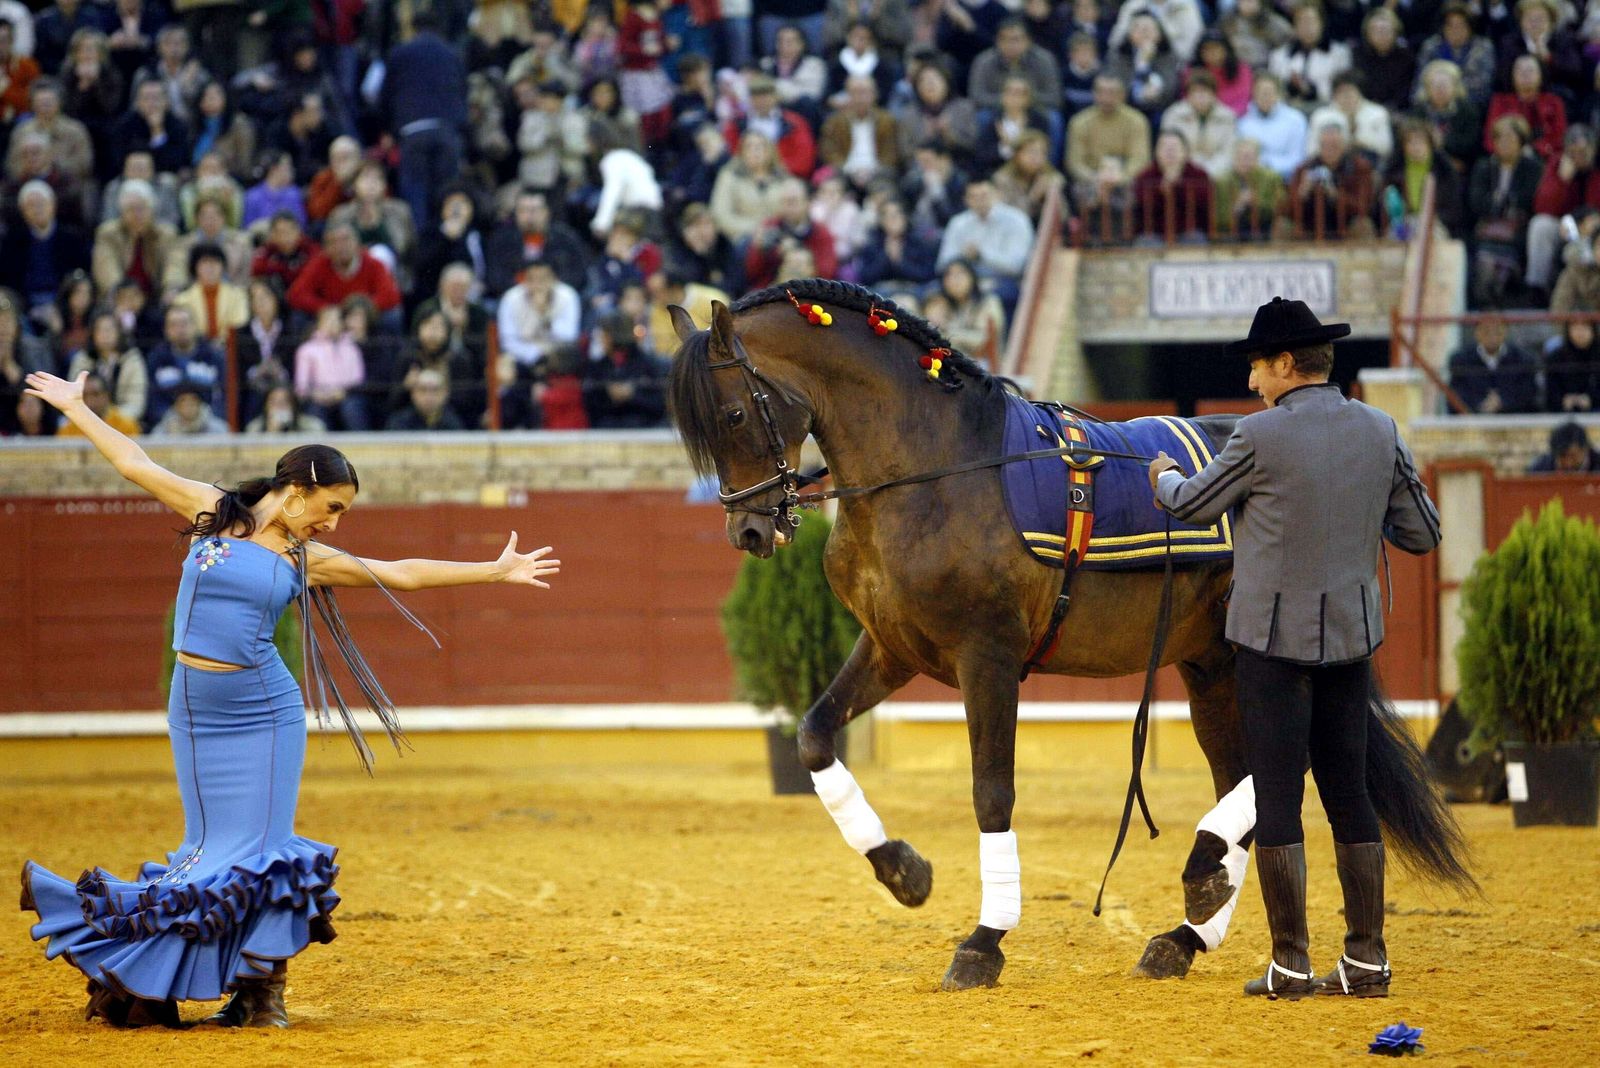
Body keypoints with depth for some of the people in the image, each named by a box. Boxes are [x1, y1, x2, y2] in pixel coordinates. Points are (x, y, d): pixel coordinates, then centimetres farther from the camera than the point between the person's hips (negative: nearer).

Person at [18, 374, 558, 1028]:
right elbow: (134, 464, 10)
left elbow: (403, 573, 9)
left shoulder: (307, 558, 4)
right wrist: (75, 408, 17)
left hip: (264, 710, 0)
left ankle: (263, 987, 5)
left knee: (261, 850, -2)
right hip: (194, 710, 0)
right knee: (212, 847, 3)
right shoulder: (214, 512, 1)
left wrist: (495, 572, 10)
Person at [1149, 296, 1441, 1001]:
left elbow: (1192, 506, 2)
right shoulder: (1380, 433, 1)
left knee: (1277, 796, -1)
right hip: (1353, 636, 5)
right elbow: (1422, 534, 7)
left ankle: (1291, 966, -1)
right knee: (1348, 792, 11)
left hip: (1276, 638, -5)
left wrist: (1165, 478, 24)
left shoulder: (1261, 437, -14)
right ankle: (1367, 960, 10)